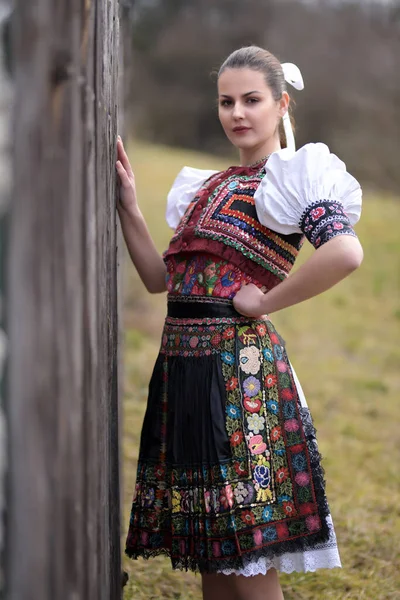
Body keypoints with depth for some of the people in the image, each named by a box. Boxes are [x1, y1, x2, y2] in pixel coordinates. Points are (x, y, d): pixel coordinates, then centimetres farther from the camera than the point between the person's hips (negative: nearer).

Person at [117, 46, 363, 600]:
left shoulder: (292, 177, -6)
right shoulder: (212, 185, 18)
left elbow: (346, 253, -25)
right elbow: (160, 278, 17)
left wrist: (263, 302, -17)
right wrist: (128, 206, 8)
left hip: (239, 362, -8)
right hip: (182, 361, 8)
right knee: (207, 553, 14)